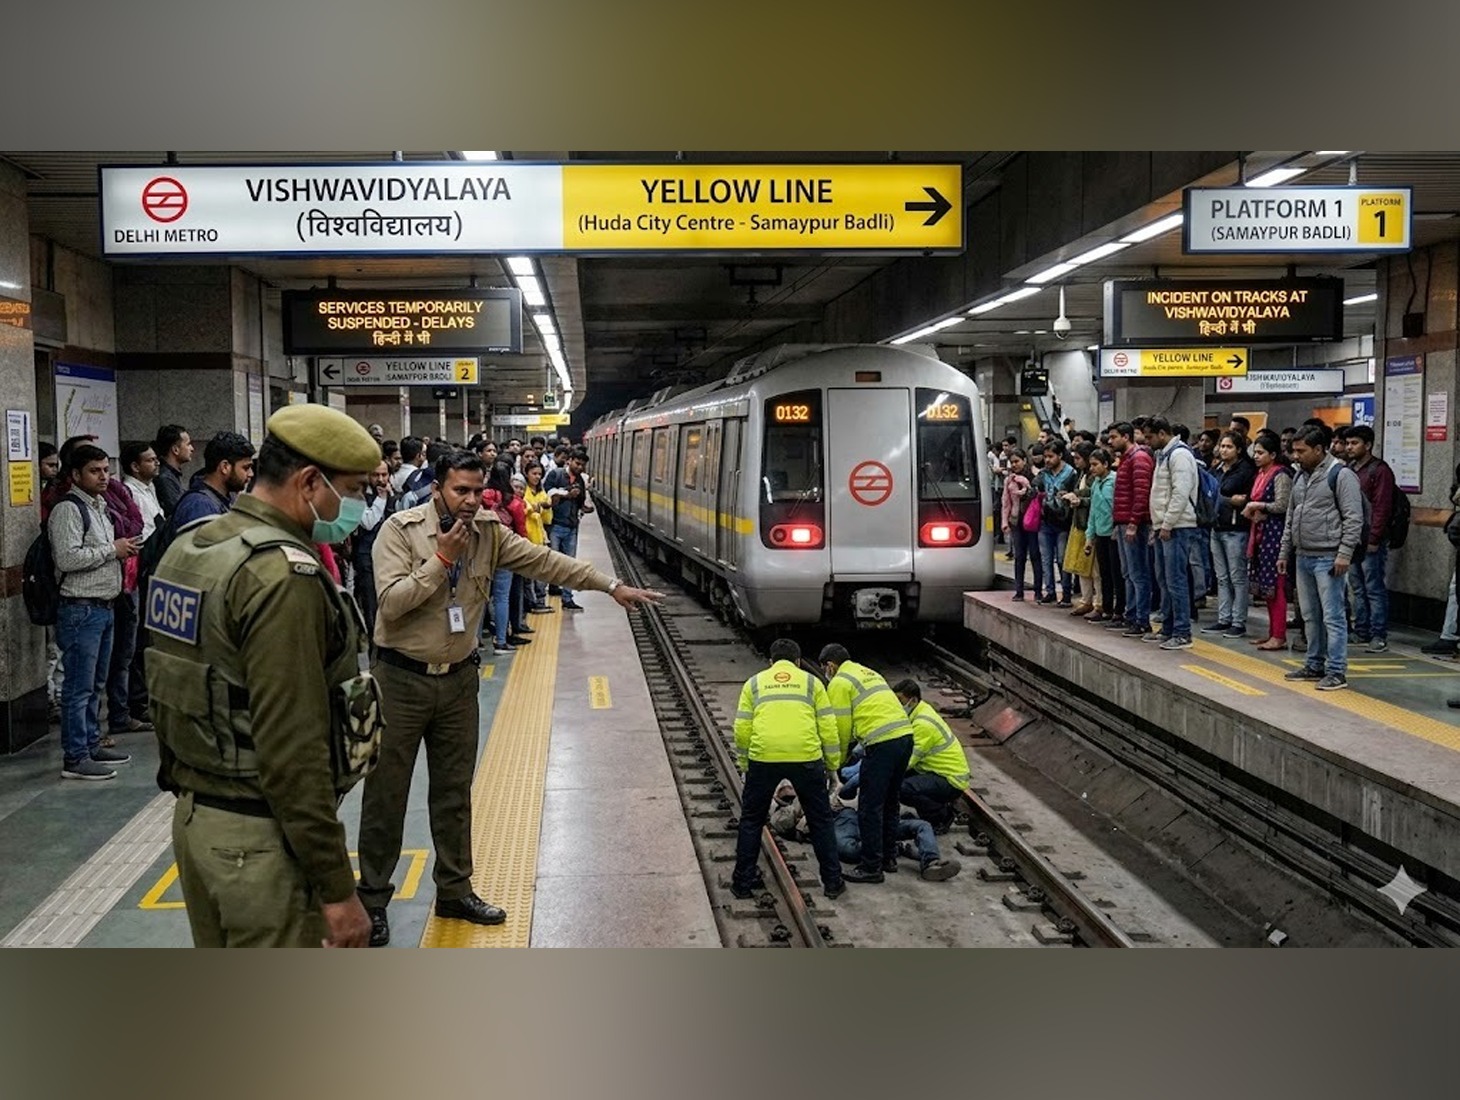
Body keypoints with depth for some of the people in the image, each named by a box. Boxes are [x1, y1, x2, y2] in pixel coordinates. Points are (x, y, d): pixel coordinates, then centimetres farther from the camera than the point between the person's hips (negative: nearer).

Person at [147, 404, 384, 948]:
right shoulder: (283, 575, -21)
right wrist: (337, 888, -20)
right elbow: (293, 750, -25)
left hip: (194, 818, 10)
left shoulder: (187, 549, 8)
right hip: (262, 839, -10)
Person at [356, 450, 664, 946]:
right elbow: (391, 602, -22)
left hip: (458, 678, 5)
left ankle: (454, 890, 29)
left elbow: (544, 560, -1)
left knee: (454, 792, 15)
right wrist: (442, 558, -23)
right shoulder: (400, 530, -14)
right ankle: (372, 900, 17)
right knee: (386, 794, 4)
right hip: (401, 680, -5)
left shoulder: (488, 532, 0)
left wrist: (611, 585, -4)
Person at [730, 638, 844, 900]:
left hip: (763, 757, 0)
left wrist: (744, 764, 24)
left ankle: (743, 881, 20)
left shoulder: (754, 683, 19)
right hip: (806, 757, 0)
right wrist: (833, 765, 20)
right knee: (820, 820, 16)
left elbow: (742, 729, 12)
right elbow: (828, 728, 11)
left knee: (751, 820, 17)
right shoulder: (811, 682, 18)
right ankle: (832, 881, 19)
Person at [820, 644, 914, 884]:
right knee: (889, 803, 21)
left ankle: (871, 868, 4)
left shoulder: (839, 683, 1)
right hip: (905, 736, 9)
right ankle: (888, 858, 30)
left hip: (882, 743, -9)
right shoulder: (868, 673, 27)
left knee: (870, 808, 0)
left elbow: (841, 729, 0)